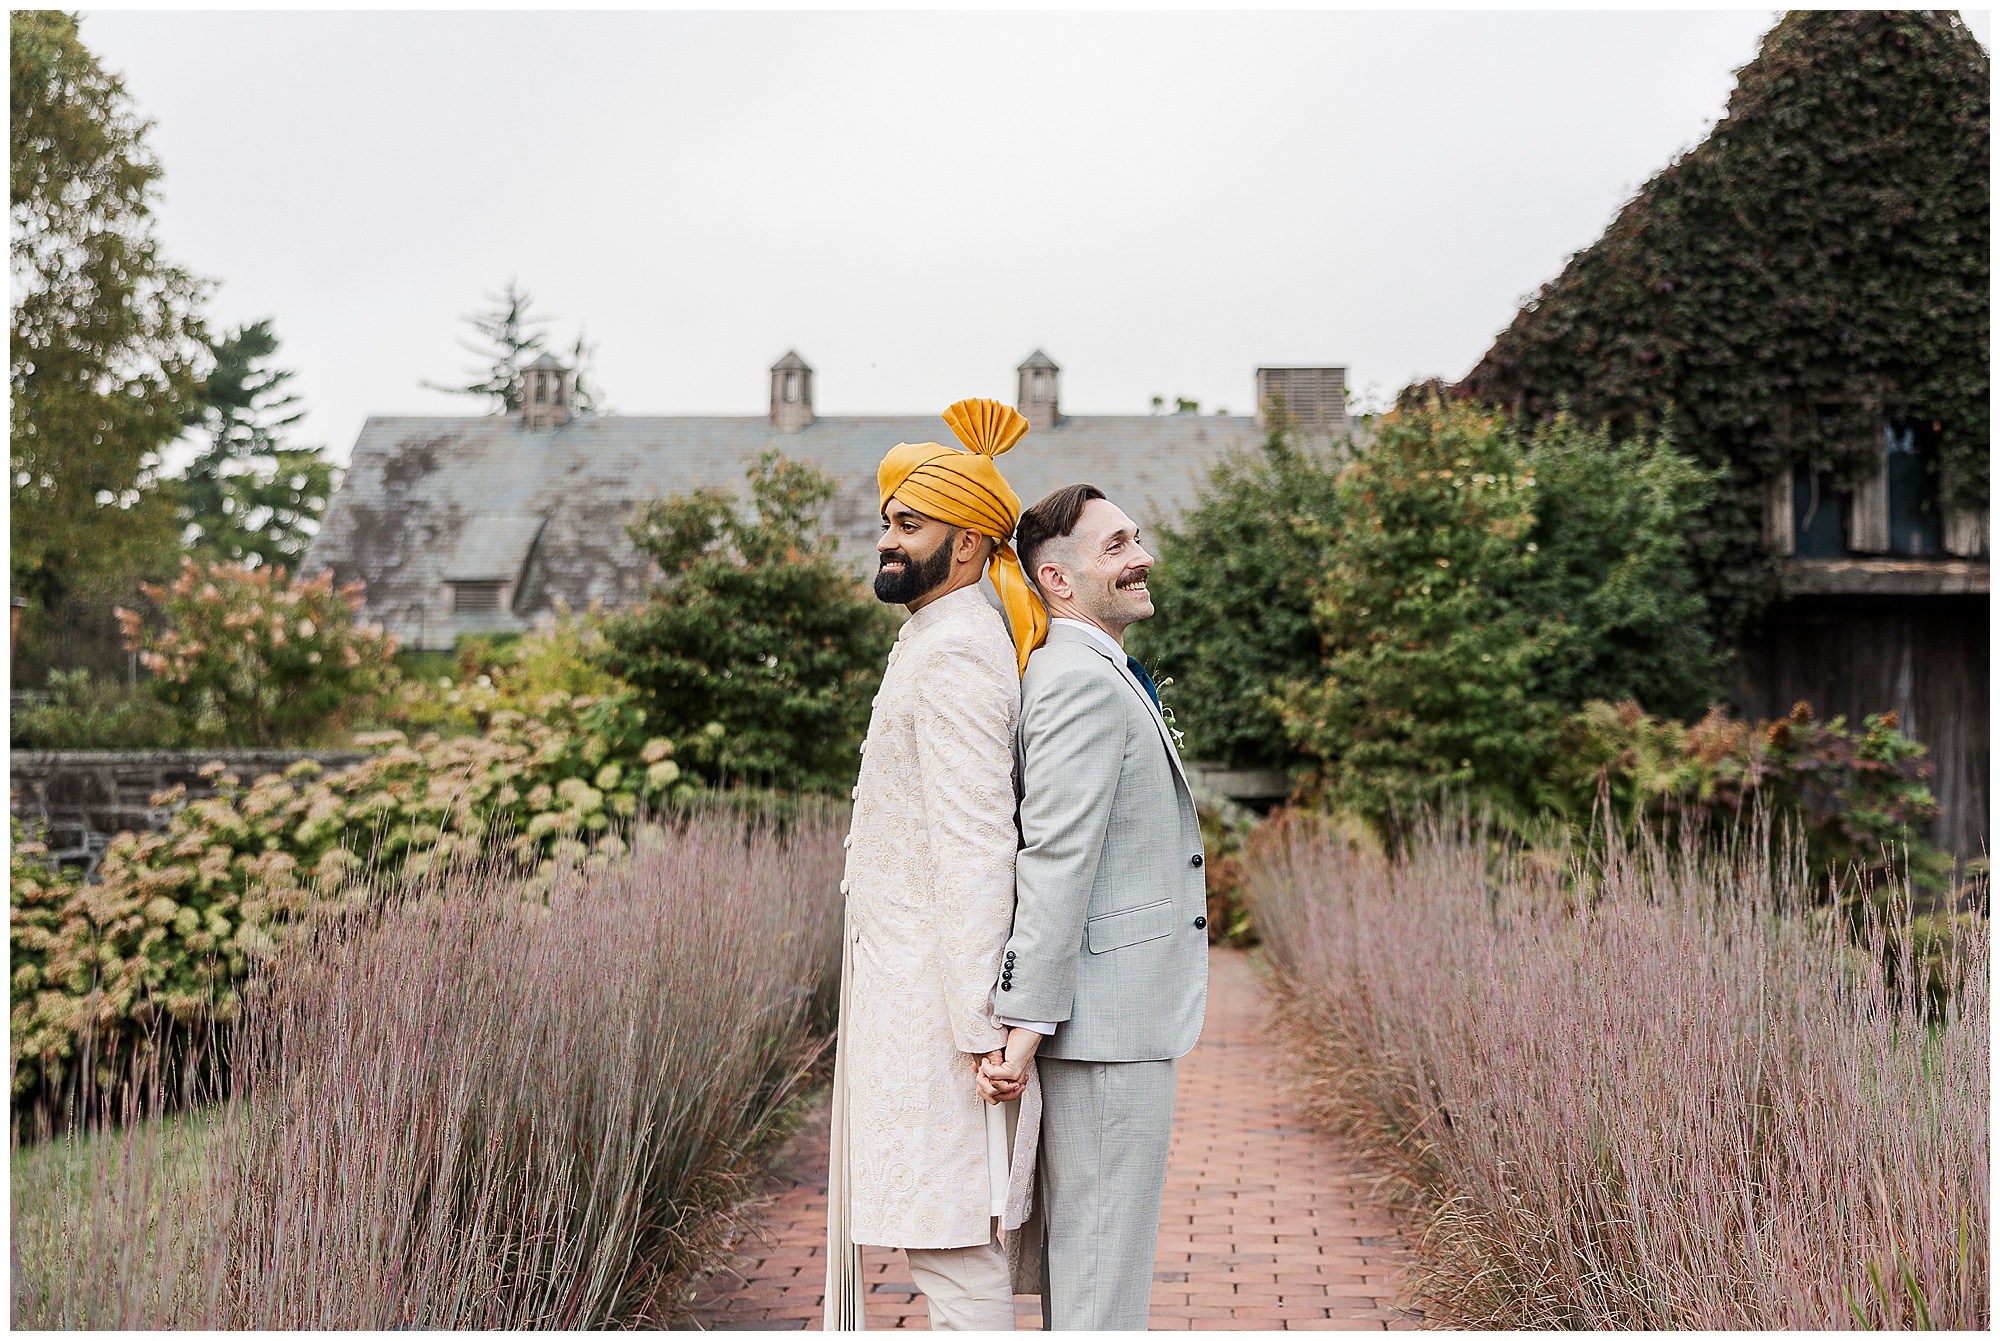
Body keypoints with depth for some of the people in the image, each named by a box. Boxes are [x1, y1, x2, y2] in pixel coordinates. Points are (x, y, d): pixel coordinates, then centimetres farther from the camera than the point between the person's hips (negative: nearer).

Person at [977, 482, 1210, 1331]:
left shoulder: (1096, 679, 18)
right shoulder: (1083, 682, -15)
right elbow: (1054, 862, -21)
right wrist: (1023, 1025, -23)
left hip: (1116, 1020, 10)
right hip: (1105, 1023, -10)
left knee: (1079, 1265, 17)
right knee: (1104, 1282, -4)